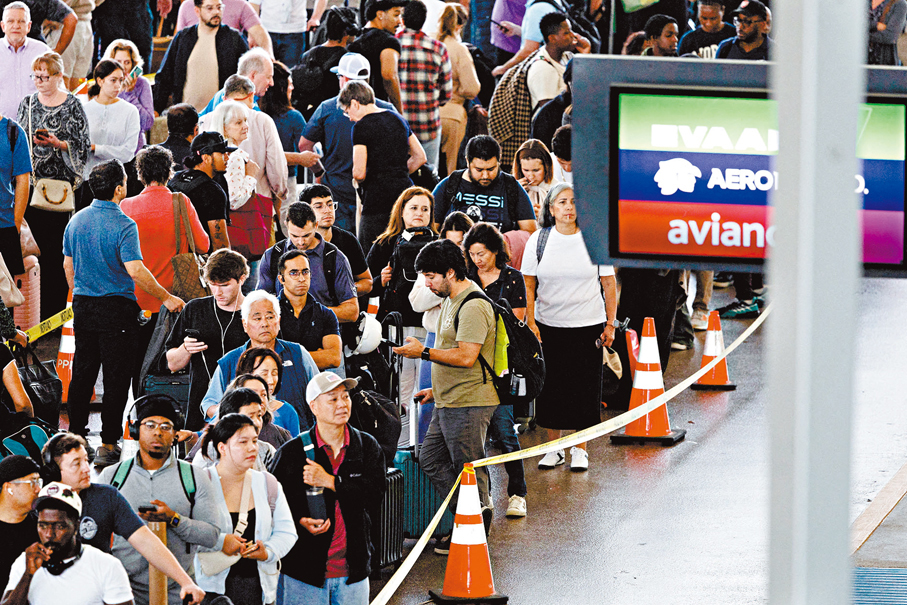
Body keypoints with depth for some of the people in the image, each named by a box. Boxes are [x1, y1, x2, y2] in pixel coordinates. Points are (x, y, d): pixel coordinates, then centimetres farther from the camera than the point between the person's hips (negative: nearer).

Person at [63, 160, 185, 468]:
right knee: (116, 376, 0)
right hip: (116, 308, -6)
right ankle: (108, 444, 0)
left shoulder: (77, 221, 4)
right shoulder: (122, 225, -17)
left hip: (83, 305, 6)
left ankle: (76, 434, 20)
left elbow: (68, 264, 13)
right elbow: (135, 269, -25)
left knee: (82, 372, 14)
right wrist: (166, 298, -17)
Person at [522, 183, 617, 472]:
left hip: (587, 326, -1)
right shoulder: (539, 240, 0)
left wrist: (610, 324, -2)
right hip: (549, 326, 1)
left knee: (584, 389, 1)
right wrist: (530, 323, -5)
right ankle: (554, 447, 18)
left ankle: (580, 449, 14)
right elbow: (528, 285, 3)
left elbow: (609, 284, 2)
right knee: (550, 388, 4)